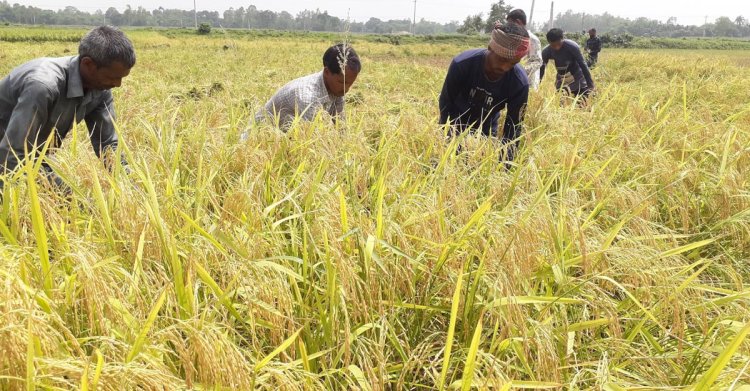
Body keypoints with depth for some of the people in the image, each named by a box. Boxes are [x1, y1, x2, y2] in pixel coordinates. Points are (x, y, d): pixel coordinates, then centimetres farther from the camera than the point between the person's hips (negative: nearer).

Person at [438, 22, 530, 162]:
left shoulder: (520, 83, -28)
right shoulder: (462, 63, -31)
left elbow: (513, 127, -21)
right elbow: (446, 103, -19)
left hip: (486, 132, 1)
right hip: (455, 126, -1)